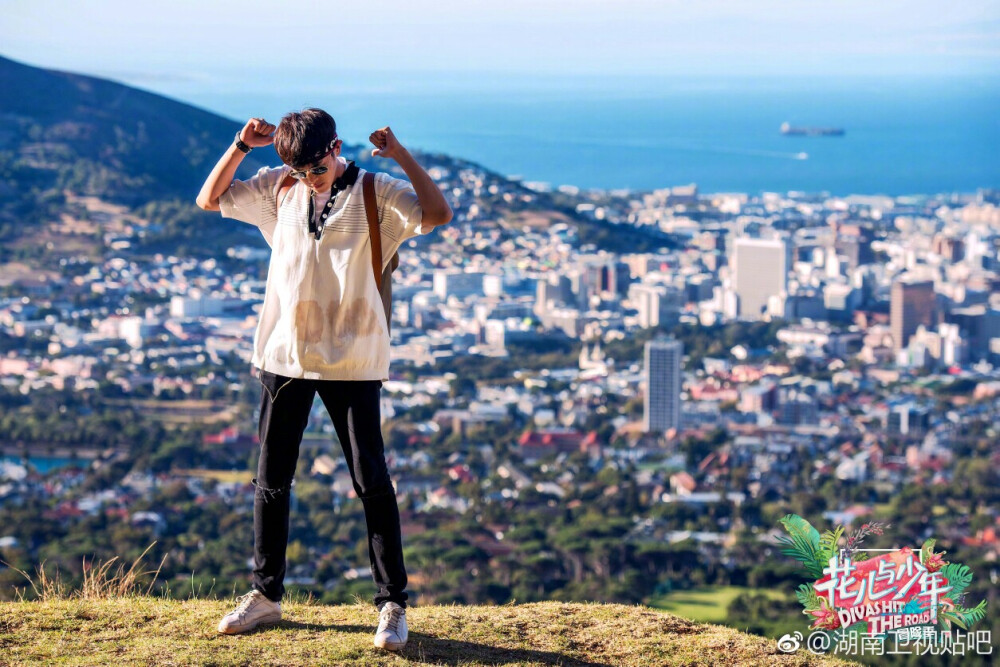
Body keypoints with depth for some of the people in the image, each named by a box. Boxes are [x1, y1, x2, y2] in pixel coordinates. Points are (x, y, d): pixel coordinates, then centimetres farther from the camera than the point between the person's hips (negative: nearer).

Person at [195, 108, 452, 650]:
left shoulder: (376, 193, -5)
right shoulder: (278, 187, 6)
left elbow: (438, 214, -18)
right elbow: (209, 199, 9)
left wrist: (401, 156, -22)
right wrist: (241, 146, -3)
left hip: (352, 360, -4)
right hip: (284, 355, 4)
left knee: (372, 482, -2)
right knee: (271, 481, 10)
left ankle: (392, 604, 5)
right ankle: (265, 595, 24)